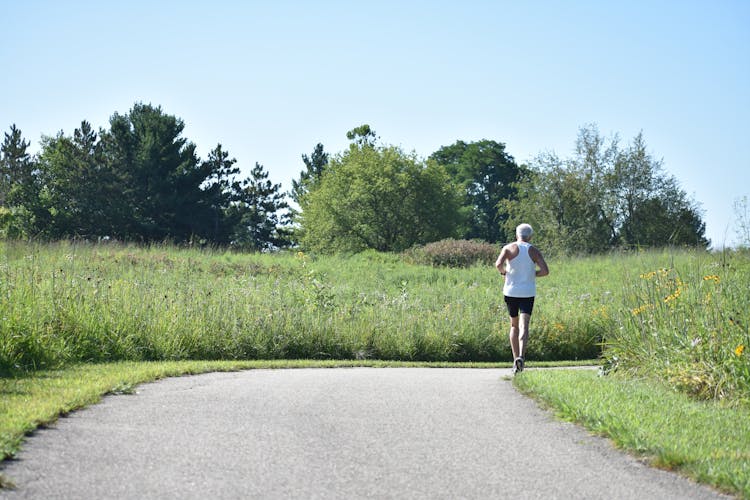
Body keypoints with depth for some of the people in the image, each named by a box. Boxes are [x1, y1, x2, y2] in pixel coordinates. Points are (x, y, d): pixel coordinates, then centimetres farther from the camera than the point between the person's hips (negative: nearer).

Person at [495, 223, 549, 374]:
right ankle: (521, 356, -30)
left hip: (511, 292, 1)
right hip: (528, 293, -1)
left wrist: (503, 271, 5)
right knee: (524, 326, -9)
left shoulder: (508, 248, 0)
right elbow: (545, 271, -6)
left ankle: (516, 357, 12)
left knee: (514, 325, 16)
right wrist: (532, 274, 11)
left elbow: (498, 264, -16)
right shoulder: (534, 251, 3)